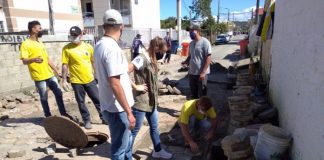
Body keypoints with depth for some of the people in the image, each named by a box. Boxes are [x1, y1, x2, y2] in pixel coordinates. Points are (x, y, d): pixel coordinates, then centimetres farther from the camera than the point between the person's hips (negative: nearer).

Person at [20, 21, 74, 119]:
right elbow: (24, 61, -16)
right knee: (44, 98, 4)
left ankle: (63, 113, 20)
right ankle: (48, 117, 19)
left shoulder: (40, 43, 15)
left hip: (50, 74, 7)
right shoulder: (26, 44, -7)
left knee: (58, 93, 8)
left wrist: (55, 70, 20)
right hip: (39, 77, -6)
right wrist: (33, 59, -37)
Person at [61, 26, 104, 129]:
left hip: (90, 79, 2)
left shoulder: (88, 47, 2)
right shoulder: (67, 48, -6)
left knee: (98, 99, 9)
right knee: (81, 102, 10)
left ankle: (104, 118, 25)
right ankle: (86, 121, 26)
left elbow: (94, 62, 9)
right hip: (76, 81, -2)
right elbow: (65, 65, -5)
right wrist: (64, 80, -6)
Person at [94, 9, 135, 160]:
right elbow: (115, 84, -27)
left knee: (125, 140, 27)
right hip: (117, 109, -9)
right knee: (119, 148, 9)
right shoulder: (112, 48, -23)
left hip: (109, 105, 9)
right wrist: (128, 112, -21)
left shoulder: (99, 45, 7)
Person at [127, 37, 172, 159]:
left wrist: (154, 97, 8)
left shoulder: (151, 59, 8)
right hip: (141, 101, -9)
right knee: (134, 130, 7)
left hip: (151, 101, 9)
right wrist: (135, 87, -19)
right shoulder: (142, 58, -19)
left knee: (154, 127, 21)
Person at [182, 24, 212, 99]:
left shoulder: (204, 42, -11)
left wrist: (203, 72, -20)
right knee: (194, 94, 17)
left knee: (202, 95, 5)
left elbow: (208, 58, -14)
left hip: (201, 73, -7)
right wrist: (185, 62, -2)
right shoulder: (191, 43, 10)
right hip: (192, 73, 7)